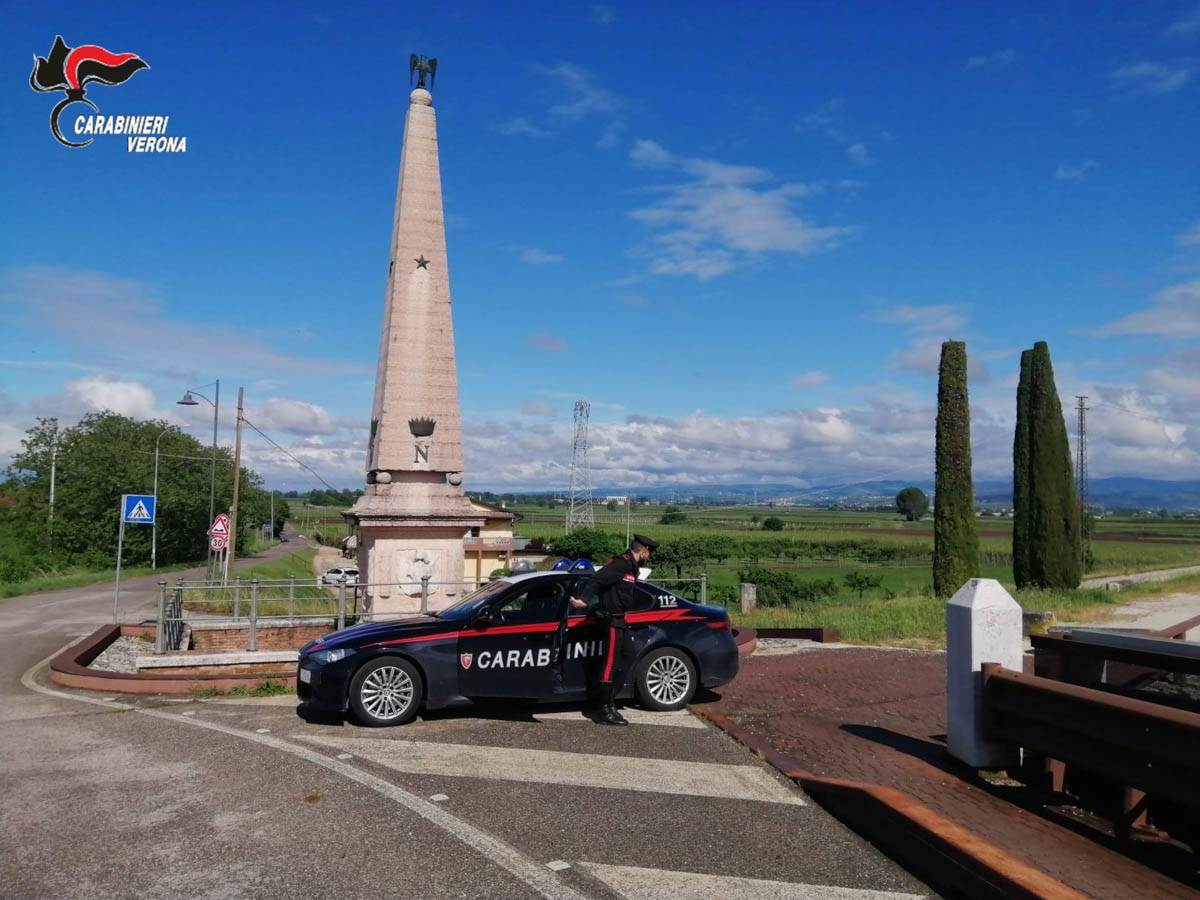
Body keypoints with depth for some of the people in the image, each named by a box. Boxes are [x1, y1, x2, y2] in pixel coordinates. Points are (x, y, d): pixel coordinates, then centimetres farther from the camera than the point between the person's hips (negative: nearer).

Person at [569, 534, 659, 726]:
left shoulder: (629, 566, 14)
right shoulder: (621, 564, -17)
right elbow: (597, 580, -30)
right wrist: (584, 600, -42)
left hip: (619, 621, 11)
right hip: (612, 621, -11)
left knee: (627, 658, 17)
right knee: (611, 664, -6)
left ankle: (609, 701, 25)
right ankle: (606, 712, 0)